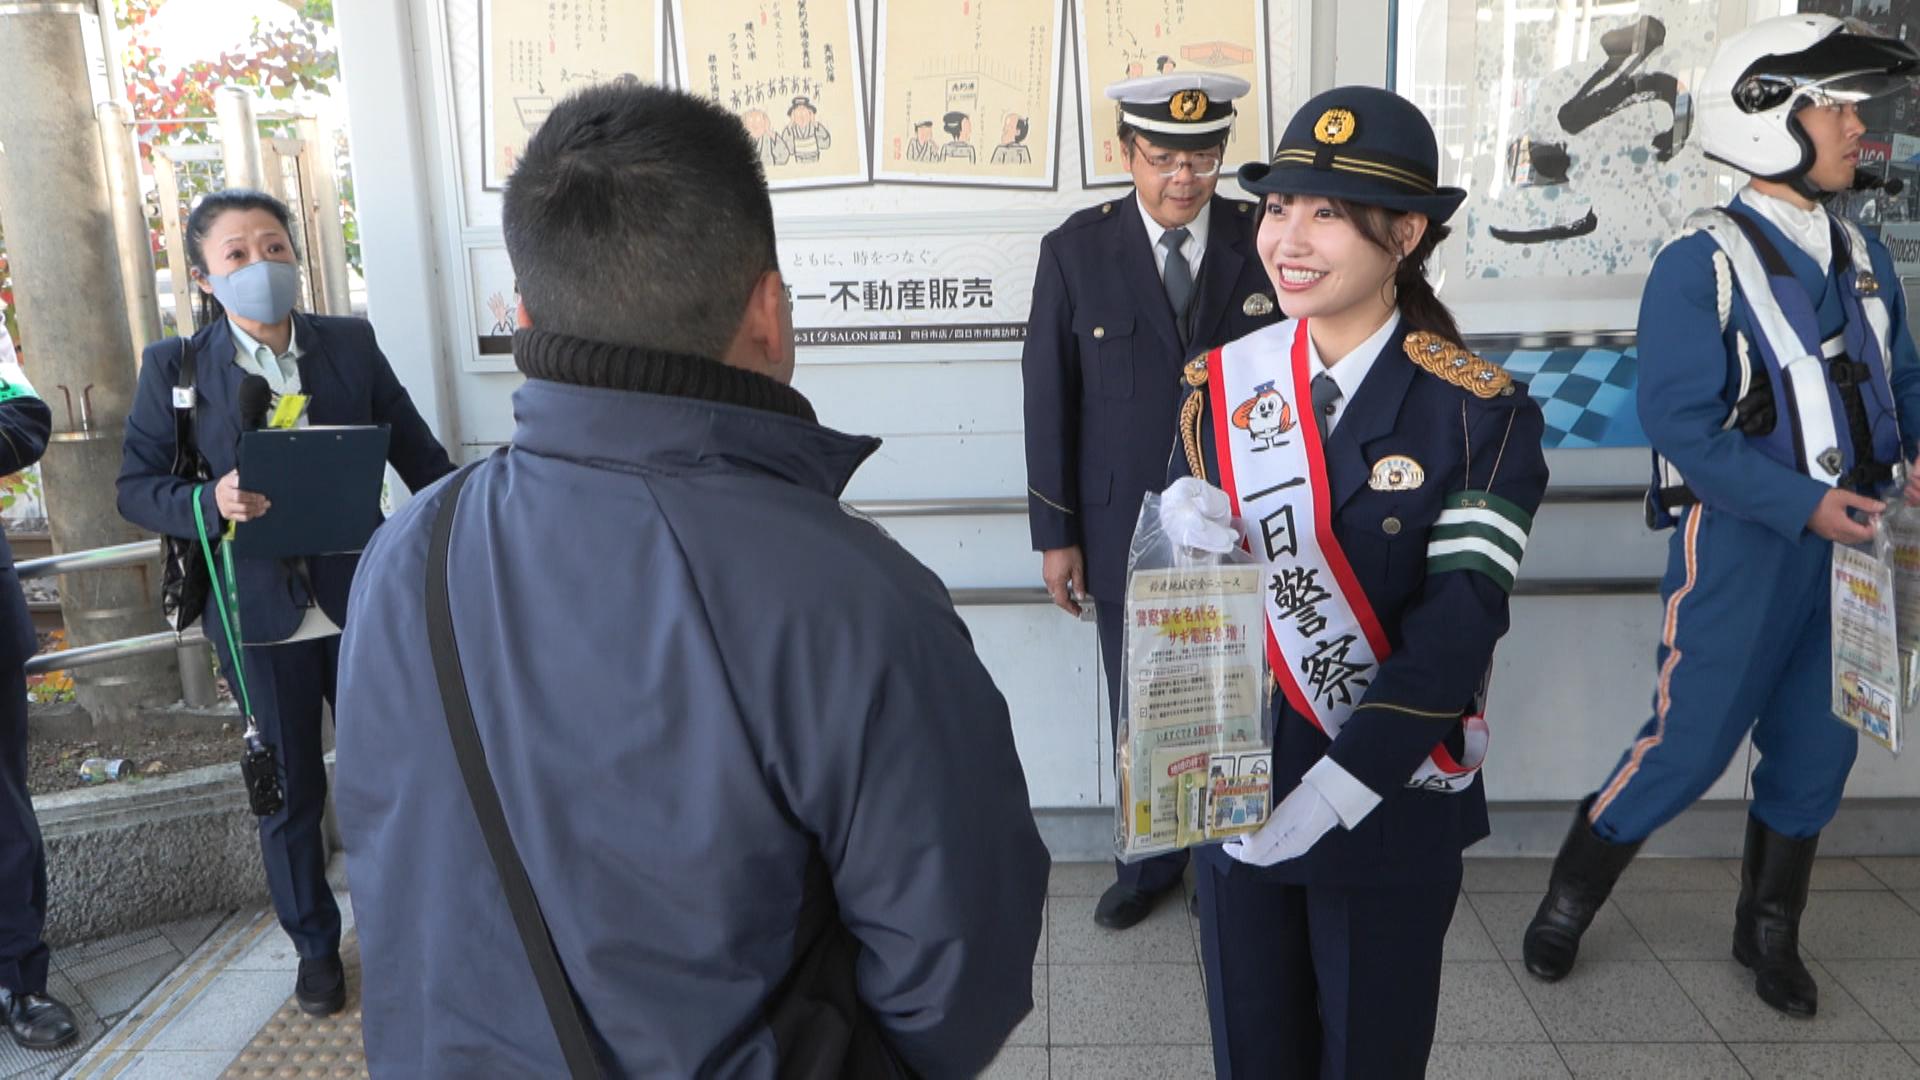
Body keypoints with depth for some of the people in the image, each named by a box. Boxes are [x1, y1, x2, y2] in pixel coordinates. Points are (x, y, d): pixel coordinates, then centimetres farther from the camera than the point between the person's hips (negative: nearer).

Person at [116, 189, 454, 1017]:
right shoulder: (174, 366, -2)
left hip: (360, 599, 1)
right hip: (259, 614, -1)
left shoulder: (351, 344, 2)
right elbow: (136, 488, -2)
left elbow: (419, 454, 5)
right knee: (289, 791, 12)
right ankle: (314, 944, 32)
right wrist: (210, 502, -21)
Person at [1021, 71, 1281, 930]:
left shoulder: (1265, 242, -4)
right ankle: (1149, 863, 36)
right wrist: (1055, 533, -3)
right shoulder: (1075, 250, -4)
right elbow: (1048, 395, -2)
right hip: (1124, 528, 1)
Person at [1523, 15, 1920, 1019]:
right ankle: (1569, 899, 21)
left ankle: (1769, 931, 33)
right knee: (1689, 747, -2)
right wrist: (1801, 505, -22)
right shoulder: (1703, 264, -13)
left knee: (1817, 749, 14)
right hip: (1744, 542, -7)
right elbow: (1680, 421, -18)